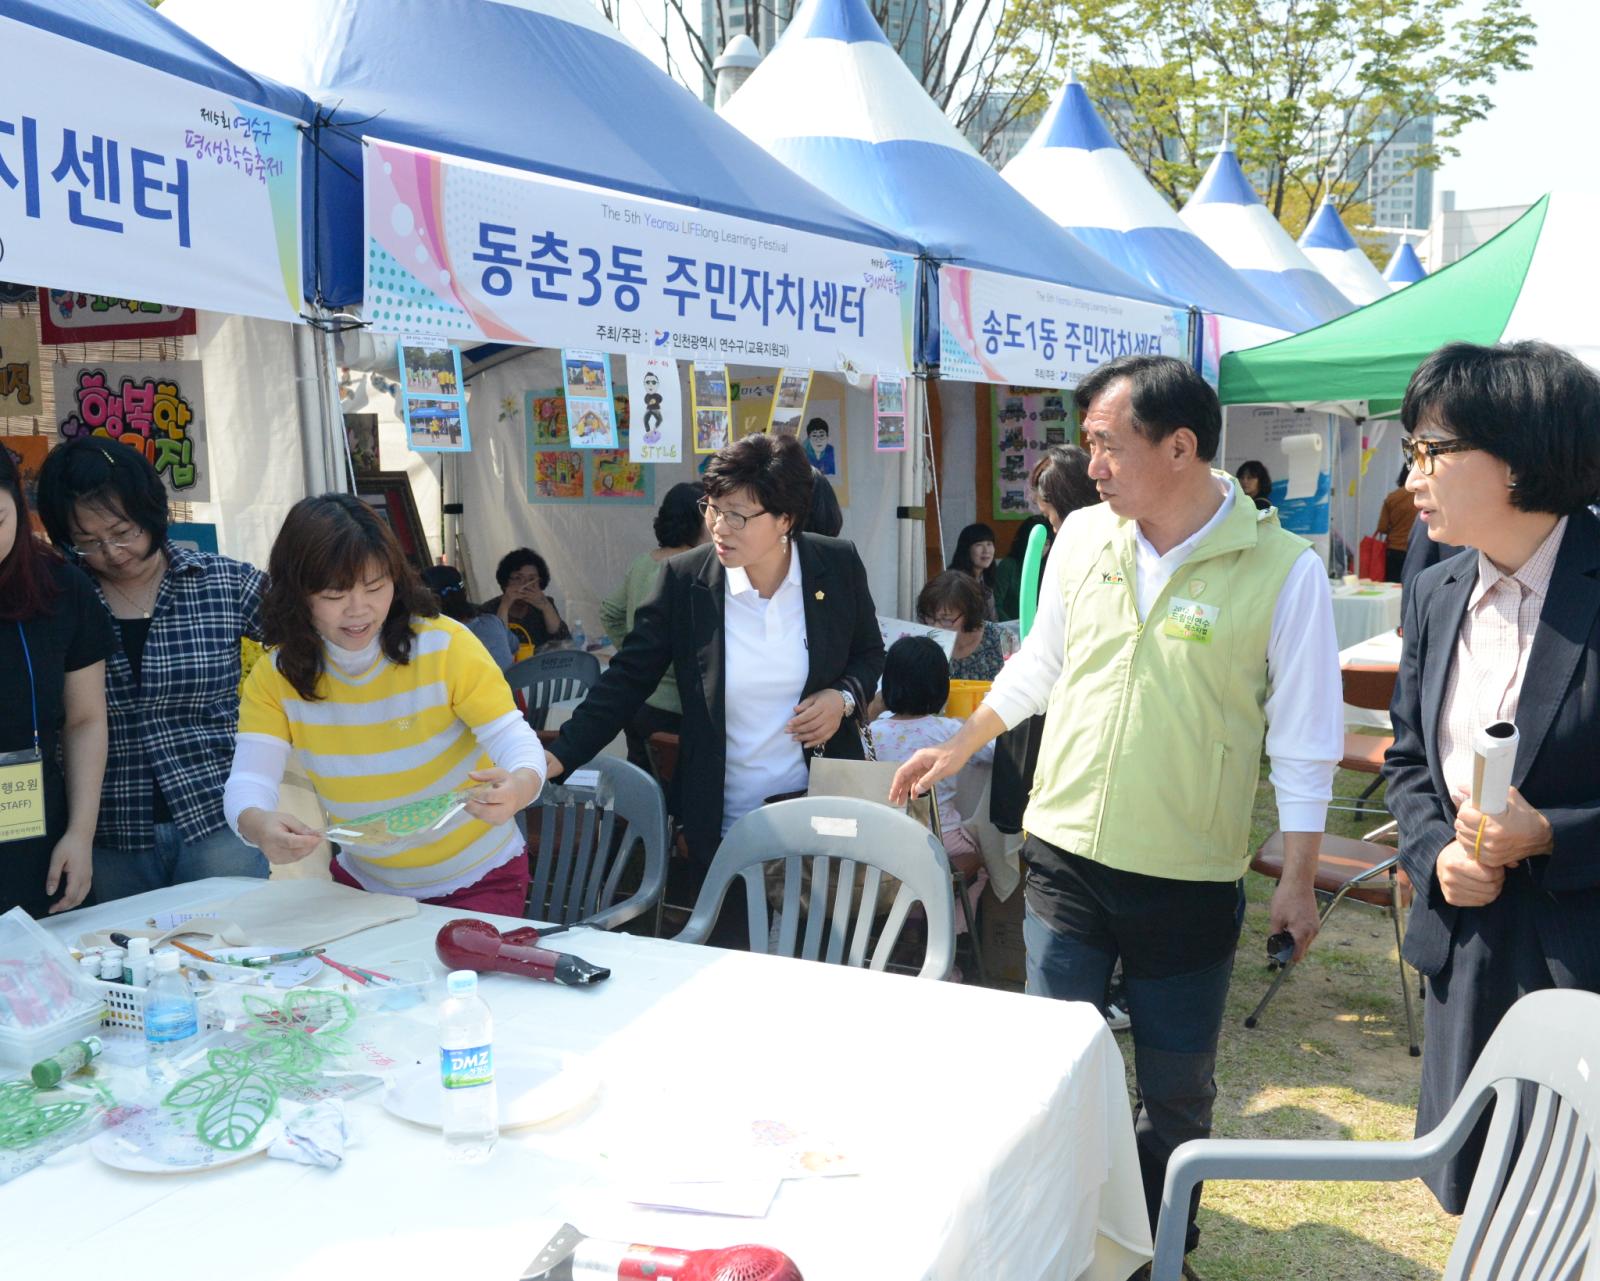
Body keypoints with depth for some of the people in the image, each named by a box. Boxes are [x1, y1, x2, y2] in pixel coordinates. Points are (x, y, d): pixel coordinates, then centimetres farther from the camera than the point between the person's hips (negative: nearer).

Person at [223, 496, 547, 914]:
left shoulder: (445, 645, -15)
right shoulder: (274, 676, -7)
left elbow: (514, 738, -18)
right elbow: (249, 780, -17)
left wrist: (519, 786, -42)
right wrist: (258, 824, -42)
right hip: (363, 883, 4)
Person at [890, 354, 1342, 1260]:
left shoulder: (1282, 568, -13)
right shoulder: (1083, 538, 0)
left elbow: (1304, 739, -7)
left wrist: (1298, 881, -5)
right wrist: (959, 749, 19)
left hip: (1191, 880, -3)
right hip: (1066, 855, 3)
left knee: (1177, 1090, 13)